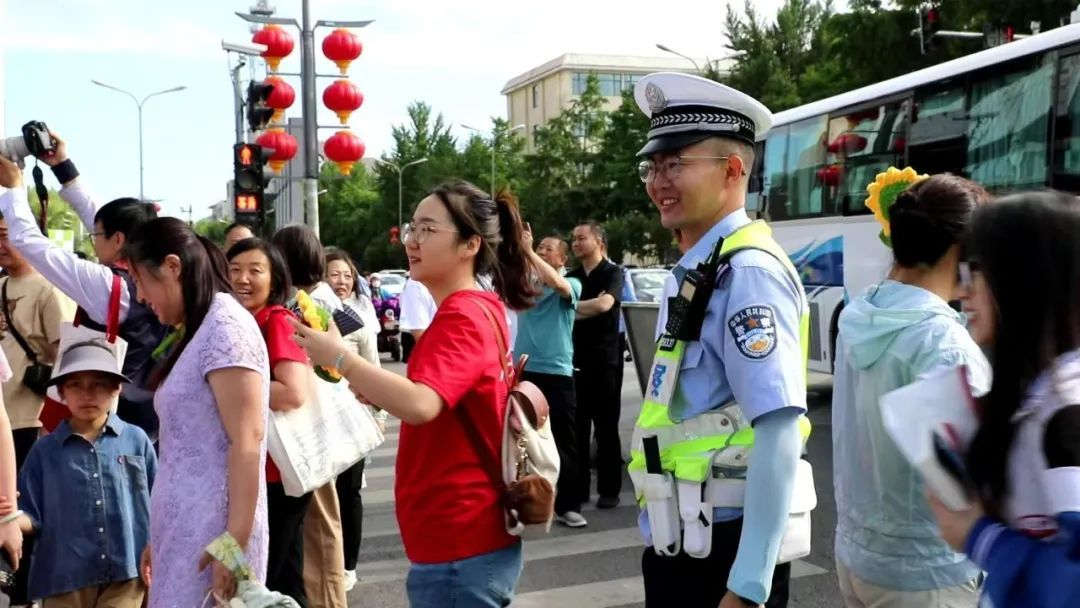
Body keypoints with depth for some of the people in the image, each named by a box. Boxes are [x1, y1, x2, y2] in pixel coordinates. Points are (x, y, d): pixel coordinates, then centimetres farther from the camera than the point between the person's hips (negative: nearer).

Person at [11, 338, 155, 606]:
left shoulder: (136, 440, 1)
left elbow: (156, 506, 6)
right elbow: (33, 517, 2)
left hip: (125, 576, -1)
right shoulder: (45, 450, 3)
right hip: (64, 578, 1)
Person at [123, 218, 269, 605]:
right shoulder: (199, 333, 16)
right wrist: (160, 538, 18)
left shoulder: (225, 326, -11)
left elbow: (247, 442, -18)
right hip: (186, 531, 9)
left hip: (212, 533, -9)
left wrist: (233, 545, -21)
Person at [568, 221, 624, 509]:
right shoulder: (572, 276, 14)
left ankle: (609, 489, 6)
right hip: (575, 359, 5)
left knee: (606, 427, 0)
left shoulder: (612, 273, -3)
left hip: (604, 359, -5)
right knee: (576, 426, 6)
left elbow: (604, 304, -21)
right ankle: (578, 487, 14)